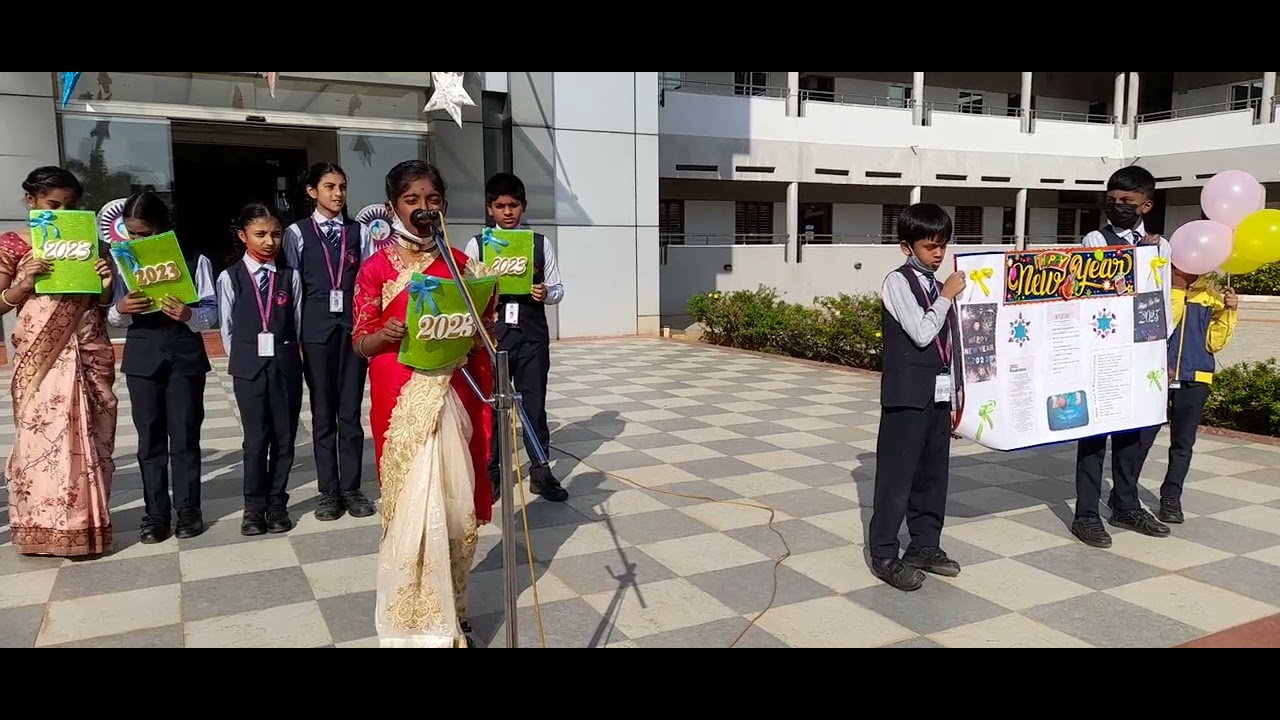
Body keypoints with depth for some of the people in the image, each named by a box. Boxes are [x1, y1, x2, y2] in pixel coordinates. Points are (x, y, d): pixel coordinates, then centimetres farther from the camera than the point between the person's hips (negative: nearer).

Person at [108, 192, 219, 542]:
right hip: (142, 356, 2)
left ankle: (188, 510, 13)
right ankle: (155, 513, 15)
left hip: (186, 355, -2)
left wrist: (189, 315, -26)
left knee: (185, 436, 2)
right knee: (150, 437, 7)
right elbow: (113, 317, 6)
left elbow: (212, 312, -5)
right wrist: (120, 310, -17)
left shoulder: (195, 260, -3)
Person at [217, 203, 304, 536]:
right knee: (255, 438, 2)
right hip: (248, 368, -1)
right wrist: (242, 360, 4)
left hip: (286, 365, 1)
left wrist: (286, 355, 0)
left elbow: (298, 322, 3)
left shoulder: (290, 276, 2)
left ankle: (277, 503, 19)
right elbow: (227, 327, 5)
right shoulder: (230, 278, 1)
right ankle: (254, 506, 15)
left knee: (285, 436, 6)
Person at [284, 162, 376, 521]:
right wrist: (292, 333, -3)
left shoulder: (359, 232, 8)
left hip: (354, 326, 1)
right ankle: (329, 491, 15)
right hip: (317, 328, -1)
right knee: (323, 412, 6)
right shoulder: (298, 233, 4)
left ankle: (351, 488, 15)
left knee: (351, 411, 5)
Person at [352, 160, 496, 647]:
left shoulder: (461, 264, 7)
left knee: (453, 505, 10)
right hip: (402, 403, -3)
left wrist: (475, 328, -11)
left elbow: (481, 334, 11)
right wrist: (387, 334, -21)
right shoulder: (377, 268, -2)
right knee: (412, 507, -2)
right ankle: (413, 624, 15)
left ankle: (449, 613, 30)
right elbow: (361, 342, 0)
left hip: (452, 398, 3)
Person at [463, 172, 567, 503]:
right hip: (492, 335, 0)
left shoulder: (541, 243, 5)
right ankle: (490, 473, 19)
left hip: (532, 335, 1)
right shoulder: (477, 245, 2)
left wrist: (546, 293, -16)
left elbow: (558, 288, 6)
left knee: (534, 404, 6)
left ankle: (541, 472, 17)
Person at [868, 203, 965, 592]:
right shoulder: (898, 282, -6)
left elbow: (950, 344, 16)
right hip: (907, 393, -7)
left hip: (939, 394, 7)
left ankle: (925, 545, 25)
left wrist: (958, 396, 15)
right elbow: (922, 334, -17)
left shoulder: (940, 287, 15)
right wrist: (948, 296, -7)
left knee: (933, 473, 13)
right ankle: (884, 555, 4)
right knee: (897, 473, -4)